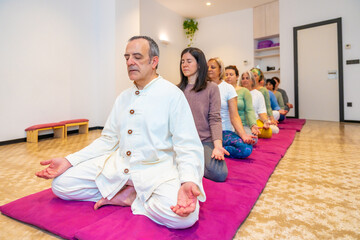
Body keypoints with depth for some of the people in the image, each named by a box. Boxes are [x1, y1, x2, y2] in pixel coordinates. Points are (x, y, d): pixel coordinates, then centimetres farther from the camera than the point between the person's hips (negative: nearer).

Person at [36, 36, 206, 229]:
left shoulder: (172, 94, -8)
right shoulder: (123, 97, 13)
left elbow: (188, 147, -13)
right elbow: (108, 140, 14)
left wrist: (189, 182, -33)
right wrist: (69, 161, 2)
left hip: (156, 168, -5)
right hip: (118, 165, 5)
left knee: (183, 216, -32)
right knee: (61, 183, -5)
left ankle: (127, 196, -7)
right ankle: (127, 193, -2)